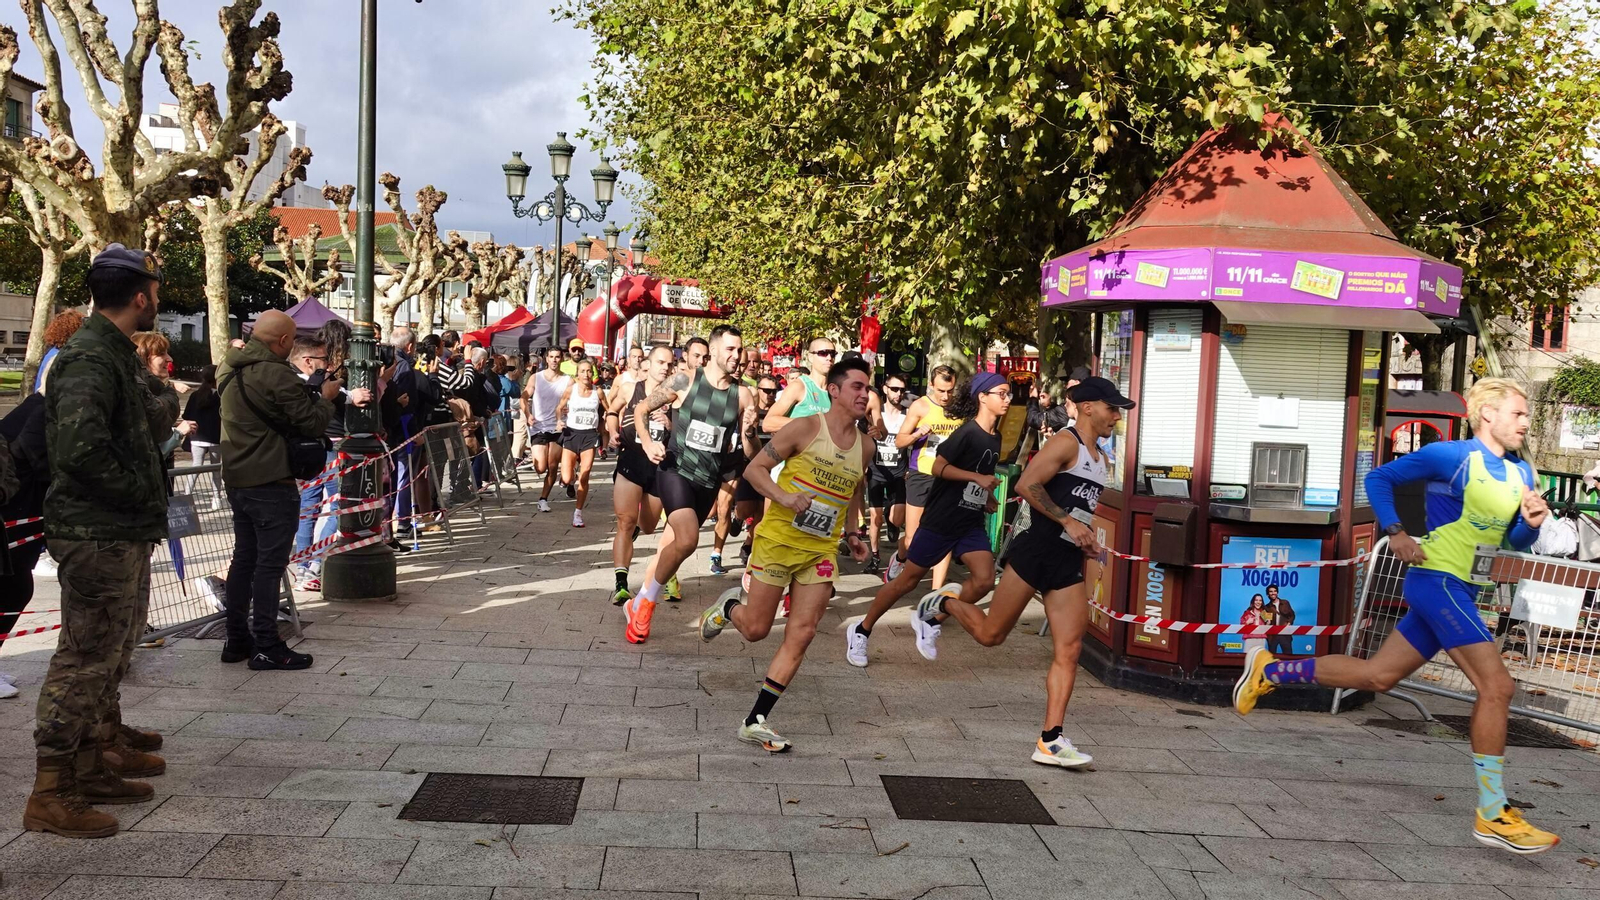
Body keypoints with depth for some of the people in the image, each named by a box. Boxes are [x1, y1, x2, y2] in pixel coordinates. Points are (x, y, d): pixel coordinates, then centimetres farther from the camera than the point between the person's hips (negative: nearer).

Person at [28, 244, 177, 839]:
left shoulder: (115, 356, 14)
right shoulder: (90, 361, -19)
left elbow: (148, 427, 16)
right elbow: (80, 449, -31)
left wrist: (161, 401, -3)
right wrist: (141, 492, -20)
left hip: (125, 535, 11)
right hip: (98, 537, -11)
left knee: (108, 655, 21)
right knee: (84, 661, -5)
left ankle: (97, 764, 35)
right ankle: (51, 795, 3)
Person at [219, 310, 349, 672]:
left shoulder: (229, 369, 9)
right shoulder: (275, 374, -19)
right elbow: (313, 423, -15)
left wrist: (315, 392, 17)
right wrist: (327, 397, 3)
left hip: (237, 479, 9)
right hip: (271, 482, -9)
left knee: (244, 558, 15)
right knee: (270, 563, -3)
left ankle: (237, 640, 21)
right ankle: (266, 647, 0)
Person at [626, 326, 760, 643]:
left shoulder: (742, 395, -1)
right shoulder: (685, 383, -6)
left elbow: (751, 454, 1)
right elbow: (641, 410, 4)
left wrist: (748, 432, -19)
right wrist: (648, 444, -9)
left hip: (709, 482, 4)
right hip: (676, 471, -4)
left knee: (672, 543, 13)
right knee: (687, 540, -24)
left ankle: (639, 604, 33)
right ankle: (647, 600, -2)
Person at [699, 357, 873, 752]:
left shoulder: (865, 446, 7)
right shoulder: (805, 428, -10)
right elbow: (754, 469, -8)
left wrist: (851, 533, 10)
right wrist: (785, 497, -25)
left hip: (821, 551, 5)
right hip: (778, 540, -5)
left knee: (802, 635, -3)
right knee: (756, 629, 3)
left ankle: (756, 721, 4)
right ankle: (729, 607, 40)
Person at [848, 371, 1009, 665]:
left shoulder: (995, 438, 10)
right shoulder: (967, 432, -14)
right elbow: (938, 468, -20)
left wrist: (987, 498, 9)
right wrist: (977, 477, -26)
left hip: (972, 523, 7)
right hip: (941, 520, -7)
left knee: (984, 581, -11)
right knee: (908, 579, 2)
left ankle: (929, 620, 8)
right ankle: (861, 631, 17)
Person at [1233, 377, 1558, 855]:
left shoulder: (1521, 473, 13)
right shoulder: (1451, 455, -10)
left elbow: (1517, 541, 19)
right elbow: (1379, 479, -4)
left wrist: (1532, 523, -4)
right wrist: (1396, 533, -15)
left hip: (1459, 591, 9)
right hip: (1438, 579, -9)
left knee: (1377, 675, 12)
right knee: (1497, 685, -15)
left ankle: (1270, 669, 24)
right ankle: (1492, 816, -9)